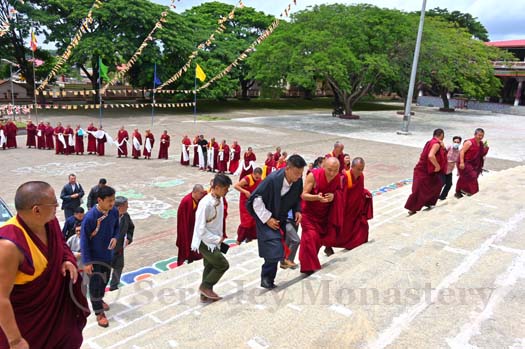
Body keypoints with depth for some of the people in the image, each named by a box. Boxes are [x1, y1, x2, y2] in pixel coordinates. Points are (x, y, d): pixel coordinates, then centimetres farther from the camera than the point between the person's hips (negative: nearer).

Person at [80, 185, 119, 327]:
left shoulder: (114, 212, -12)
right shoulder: (90, 217, -28)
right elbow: (84, 240, -19)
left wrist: (115, 237, -15)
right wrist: (86, 262, -18)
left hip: (107, 254, 5)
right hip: (94, 256, -5)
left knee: (105, 279, 22)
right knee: (95, 283, 3)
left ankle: (99, 299, 49)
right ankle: (99, 312, 21)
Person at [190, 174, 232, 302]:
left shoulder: (220, 200, -1)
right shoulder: (206, 204, -27)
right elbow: (201, 229, -25)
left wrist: (220, 236, 5)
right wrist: (217, 239, -18)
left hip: (213, 241, 8)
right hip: (205, 242, -8)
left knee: (210, 267, 15)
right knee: (223, 265, -5)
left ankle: (205, 295, 28)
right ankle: (205, 286, 12)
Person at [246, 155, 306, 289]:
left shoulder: (298, 181, -11)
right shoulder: (272, 179, -28)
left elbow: (297, 198, 9)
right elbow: (256, 199, -21)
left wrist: (297, 211, -9)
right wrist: (267, 218, -19)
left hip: (282, 218, 6)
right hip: (267, 219, -6)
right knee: (274, 250, -14)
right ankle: (266, 279, 8)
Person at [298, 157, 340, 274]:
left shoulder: (338, 178, -11)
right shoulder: (313, 175, -25)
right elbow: (303, 195, -20)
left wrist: (333, 196, -21)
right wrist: (317, 197, -39)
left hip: (324, 213, 5)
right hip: (309, 212, -5)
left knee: (319, 237, 14)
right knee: (310, 237, -13)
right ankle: (309, 267, 0)